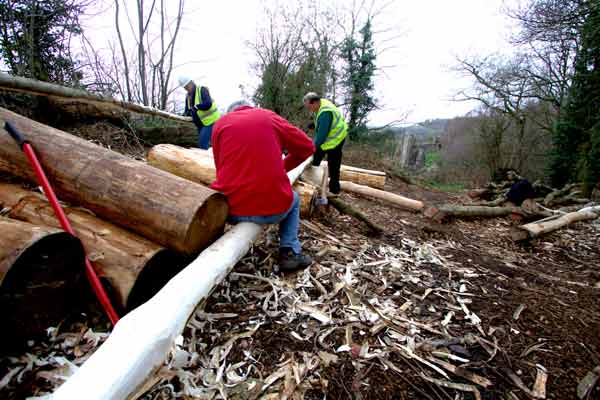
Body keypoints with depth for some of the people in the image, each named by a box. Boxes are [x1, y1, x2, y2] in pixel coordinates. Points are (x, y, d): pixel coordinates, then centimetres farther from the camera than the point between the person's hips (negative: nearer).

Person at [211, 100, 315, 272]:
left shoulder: (220, 123, 11)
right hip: (275, 208, -1)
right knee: (293, 200, 33)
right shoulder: (269, 116, 10)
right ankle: (289, 253, 18)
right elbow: (307, 147, 14)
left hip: (232, 208, 1)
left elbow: (221, 168, 13)